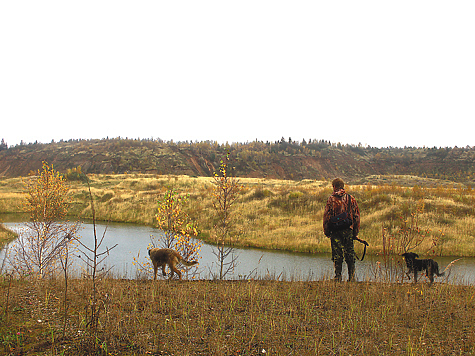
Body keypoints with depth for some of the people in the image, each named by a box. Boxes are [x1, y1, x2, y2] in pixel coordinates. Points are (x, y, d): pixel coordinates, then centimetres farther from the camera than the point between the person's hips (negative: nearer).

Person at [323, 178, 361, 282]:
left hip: (335, 232, -1)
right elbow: (356, 216, 5)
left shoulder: (331, 199, -2)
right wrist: (356, 232, 10)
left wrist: (326, 232, 4)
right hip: (348, 230, 2)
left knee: (337, 257, 4)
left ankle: (338, 278, 4)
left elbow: (326, 217, -4)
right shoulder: (351, 199, 5)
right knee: (350, 256, 9)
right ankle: (351, 278, 9)